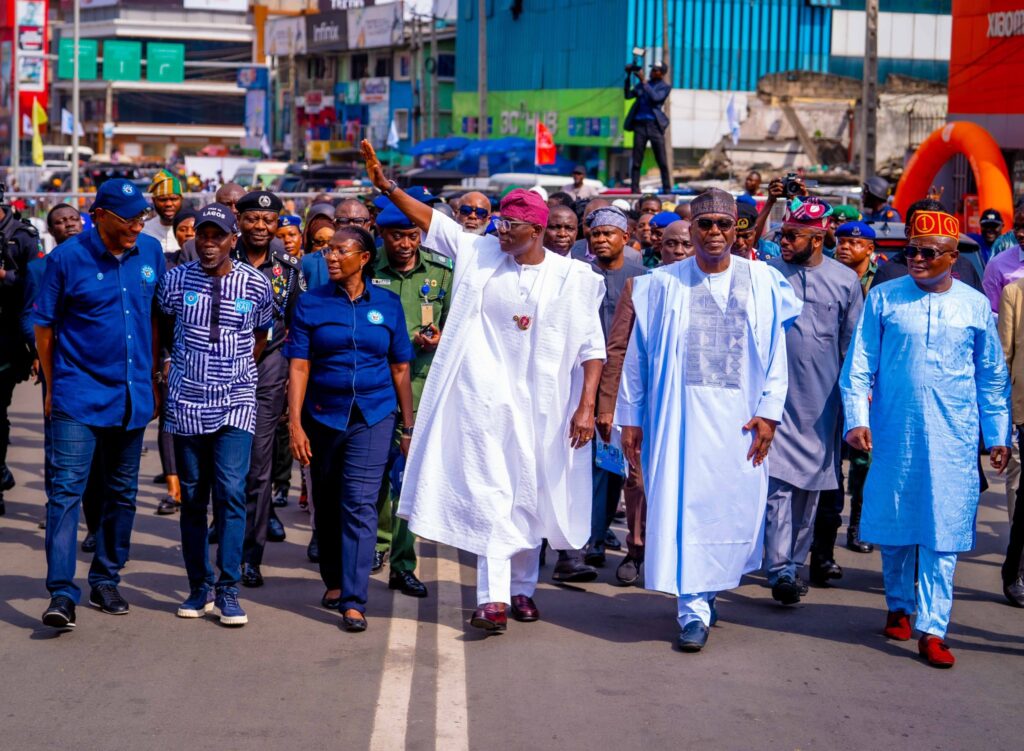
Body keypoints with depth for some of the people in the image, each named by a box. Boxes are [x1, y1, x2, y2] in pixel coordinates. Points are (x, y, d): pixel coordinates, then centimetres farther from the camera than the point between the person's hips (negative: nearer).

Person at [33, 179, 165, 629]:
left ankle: (105, 581, 26)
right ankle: (62, 592, -12)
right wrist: (52, 388, 1)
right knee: (66, 488, -11)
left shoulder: (150, 252, 2)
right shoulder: (68, 257, -10)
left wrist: (153, 379, 13)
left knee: (122, 492, 12)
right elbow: (44, 325, -1)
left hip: (132, 395, 5)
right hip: (79, 393, -4)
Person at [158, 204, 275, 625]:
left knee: (231, 492, -12)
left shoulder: (255, 284, -2)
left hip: (235, 404, -1)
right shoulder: (176, 279, -2)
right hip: (187, 402, 1)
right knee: (192, 497, 7)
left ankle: (228, 591, -6)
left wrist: (238, 369, 8)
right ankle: (199, 587, 17)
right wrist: (184, 361, 11)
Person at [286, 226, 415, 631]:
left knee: (360, 505, -9)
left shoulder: (387, 304, 3)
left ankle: (354, 600, -11)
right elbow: (299, 367, -3)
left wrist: (409, 426, 6)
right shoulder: (311, 303, 1)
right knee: (327, 503, 12)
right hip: (323, 416, 1)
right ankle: (333, 581, 32)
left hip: (373, 416, -1)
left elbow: (400, 369, 7)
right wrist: (295, 423, -10)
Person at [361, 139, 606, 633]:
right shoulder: (480, 254, 3)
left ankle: (522, 586, 25)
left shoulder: (573, 278, -3)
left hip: (541, 404, 0)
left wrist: (586, 406, -10)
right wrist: (387, 187, -6)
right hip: (485, 398, 0)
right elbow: (430, 220, 6)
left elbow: (591, 347, -3)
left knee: (529, 498, 10)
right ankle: (494, 598, -13)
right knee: (489, 495, -7)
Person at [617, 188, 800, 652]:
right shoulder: (663, 284, 4)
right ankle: (694, 611, 2)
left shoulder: (762, 282, 5)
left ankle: (704, 590, 28)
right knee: (684, 506, -4)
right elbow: (637, 353, 6)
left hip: (739, 417, 1)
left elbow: (775, 353, 6)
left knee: (736, 505, 5)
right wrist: (630, 417, 3)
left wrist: (768, 411, -3)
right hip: (679, 415, -1)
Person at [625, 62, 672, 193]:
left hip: (655, 125, -3)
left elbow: (655, 97, -12)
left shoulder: (665, 87, 5)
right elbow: (628, 95, 7)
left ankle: (667, 191, 1)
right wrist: (629, 77, -3)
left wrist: (643, 80, -14)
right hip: (639, 125, 3)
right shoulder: (642, 85, 16)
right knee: (636, 162, 0)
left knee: (662, 162, -3)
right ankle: (634, 191, 2)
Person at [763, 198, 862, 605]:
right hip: (776, 395, -2)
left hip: (821, 399, 2)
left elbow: (853, 344, 10)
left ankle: (796, 561, 22)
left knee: (811, 482, 9)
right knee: (779, 480, -10)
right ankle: (780, 569, -12)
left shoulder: (845, 280, 4)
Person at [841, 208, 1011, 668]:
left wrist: (997, 435, 9)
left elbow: (992, 377, 12)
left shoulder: (975, 305, 5)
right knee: (894, 526, 8)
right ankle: (899, 606, 29)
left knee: (942, 533, -3)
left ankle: (931, 629, -2)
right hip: (894, 435, 0)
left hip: (953, 440, 0)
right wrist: (857, 419, -7)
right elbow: (859, 364, 3)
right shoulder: (884, 298, 2)